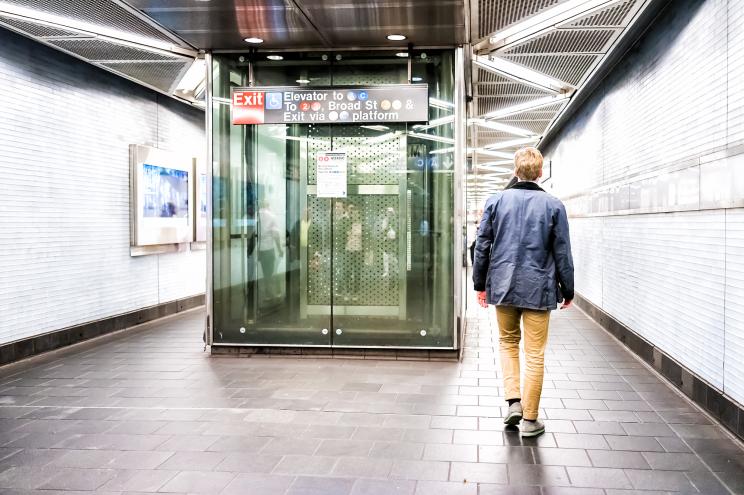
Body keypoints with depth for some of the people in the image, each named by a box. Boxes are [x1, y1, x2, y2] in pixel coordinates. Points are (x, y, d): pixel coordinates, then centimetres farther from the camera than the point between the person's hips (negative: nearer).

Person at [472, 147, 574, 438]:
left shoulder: (496, 201, 0)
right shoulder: (553, 206, -3)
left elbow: (482, 245, 2)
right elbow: (562, 253, 0)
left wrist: (480, 284, 12)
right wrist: (567, 290, 10)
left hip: (503, 286, 2)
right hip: (538, 288, -1)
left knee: (508, 342, 22)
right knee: (535, 354, 6)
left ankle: (513, 400, 9)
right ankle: (530, 419, 14)